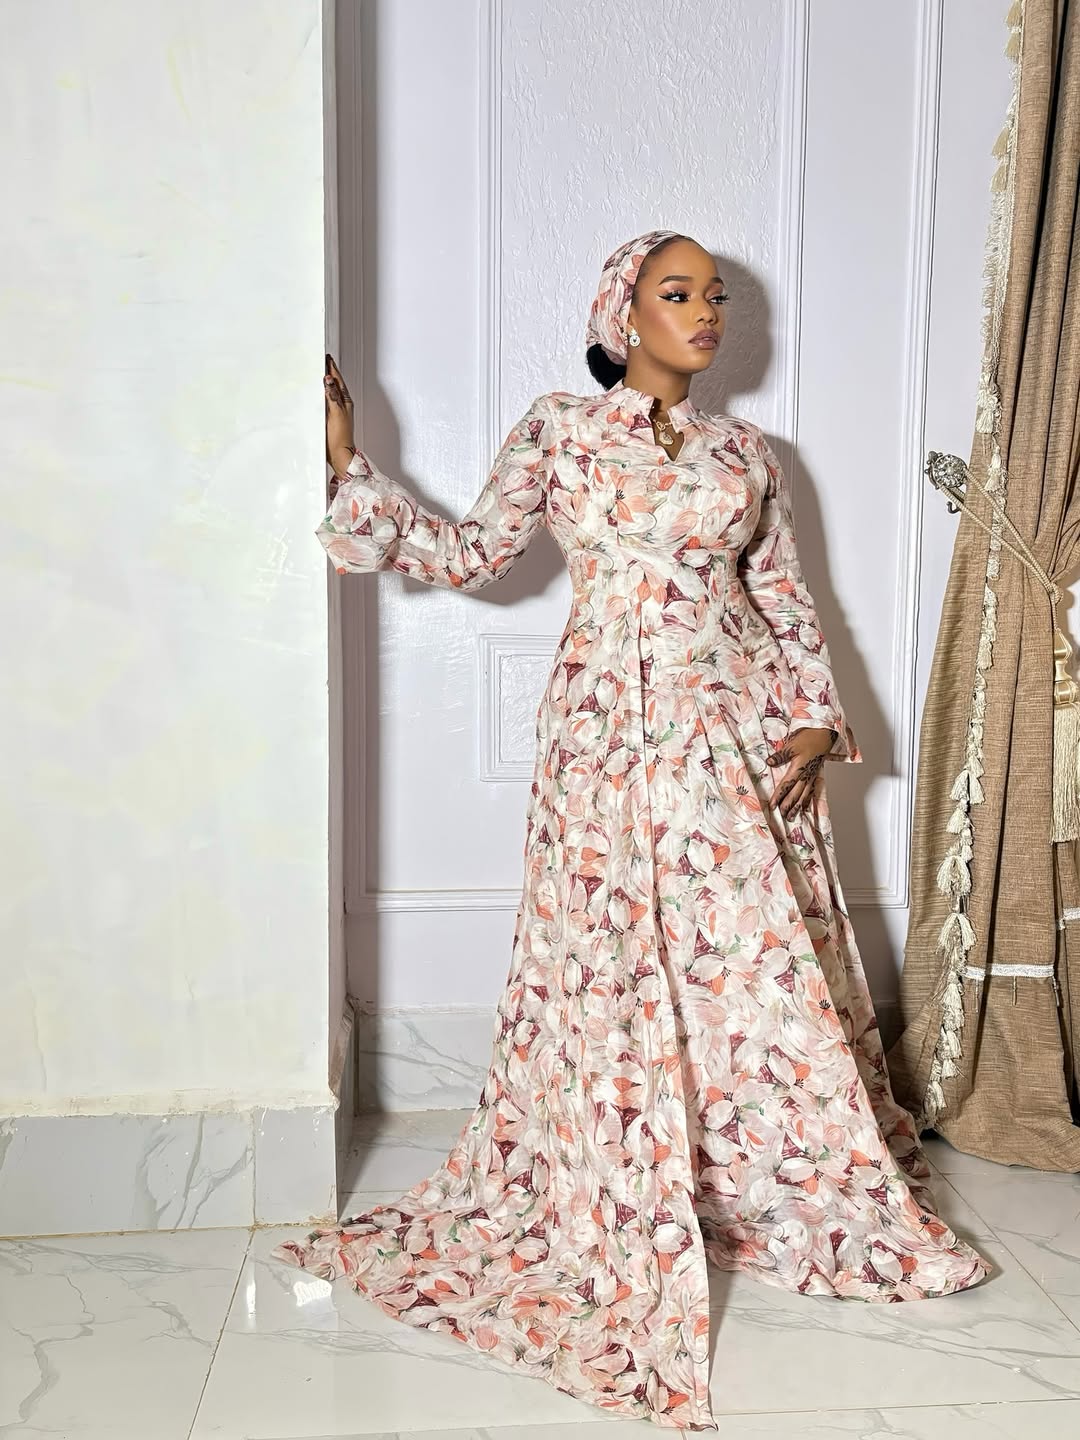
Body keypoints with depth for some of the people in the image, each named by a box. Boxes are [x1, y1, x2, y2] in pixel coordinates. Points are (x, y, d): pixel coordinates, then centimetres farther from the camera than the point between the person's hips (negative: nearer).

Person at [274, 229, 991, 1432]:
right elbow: (470, 555, 1)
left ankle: (794, 1191, 22)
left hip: (738, 729, 3)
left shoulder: (743, 450, 12)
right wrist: (350, 467, -5)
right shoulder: (557, 430, 5)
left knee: (765, 951, 5)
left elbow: (785, 599, 13)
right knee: (618, 963, -1)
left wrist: (815, 721, 2)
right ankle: (620, 1206, 16)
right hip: (612, 728, -3)